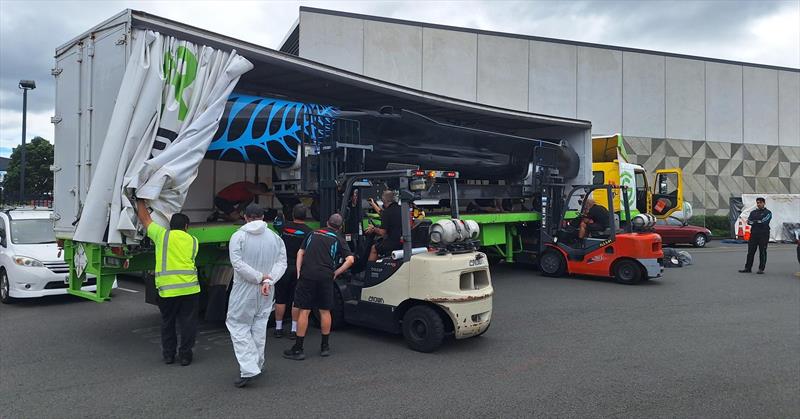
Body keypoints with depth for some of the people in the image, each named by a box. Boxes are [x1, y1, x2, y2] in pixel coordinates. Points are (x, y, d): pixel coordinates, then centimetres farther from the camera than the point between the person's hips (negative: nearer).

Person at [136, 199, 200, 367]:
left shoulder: (162, 235, 3)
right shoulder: (193, 241, 10)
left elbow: (145, 218, 14)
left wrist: (140, 201, 28)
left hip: (167, 289, 0)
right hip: (190, 288, 1)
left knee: (167, 323, 16)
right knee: (187, 323, 9)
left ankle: (168, 354, 23)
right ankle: (185, 354, 13)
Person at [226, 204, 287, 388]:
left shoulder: (238, 236, -8)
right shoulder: (275, 237, 4)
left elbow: (238, 264, -17)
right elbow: (282, 263, -4)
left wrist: (260, 277, -14)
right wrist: (268, 280, -14)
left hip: (244, 290, -4)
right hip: (266, 291, 4)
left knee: (238, 325, 4)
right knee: (259, 326, 17)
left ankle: (248, 369, -8)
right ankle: (257, 364, 28)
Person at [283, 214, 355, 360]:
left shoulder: (314, 234, 18)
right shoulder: (338, 239, 9)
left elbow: (301, 252, 14)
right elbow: (350, 259, -4)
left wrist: (299, 272, 10)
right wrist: (336, 273, 2)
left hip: (307, 275, 1)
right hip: (326, 276, -1)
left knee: (304, 311, 2)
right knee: (325, 311, 11)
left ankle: (298, 349, 4)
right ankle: (325, 346, 20)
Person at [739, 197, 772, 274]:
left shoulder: (768, 212, 2)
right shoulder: (753, 212, 16)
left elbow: (764, 221, -14)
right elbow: (749, 221, 1)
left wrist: (754, 222, -7)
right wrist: (758, 222, -13)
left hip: (763, 235, -4)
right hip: (753, 234, 4)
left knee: (762, 252, -1)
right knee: (750, 251, 4)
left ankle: (761, 269, 4)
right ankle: (748, 268, 8)